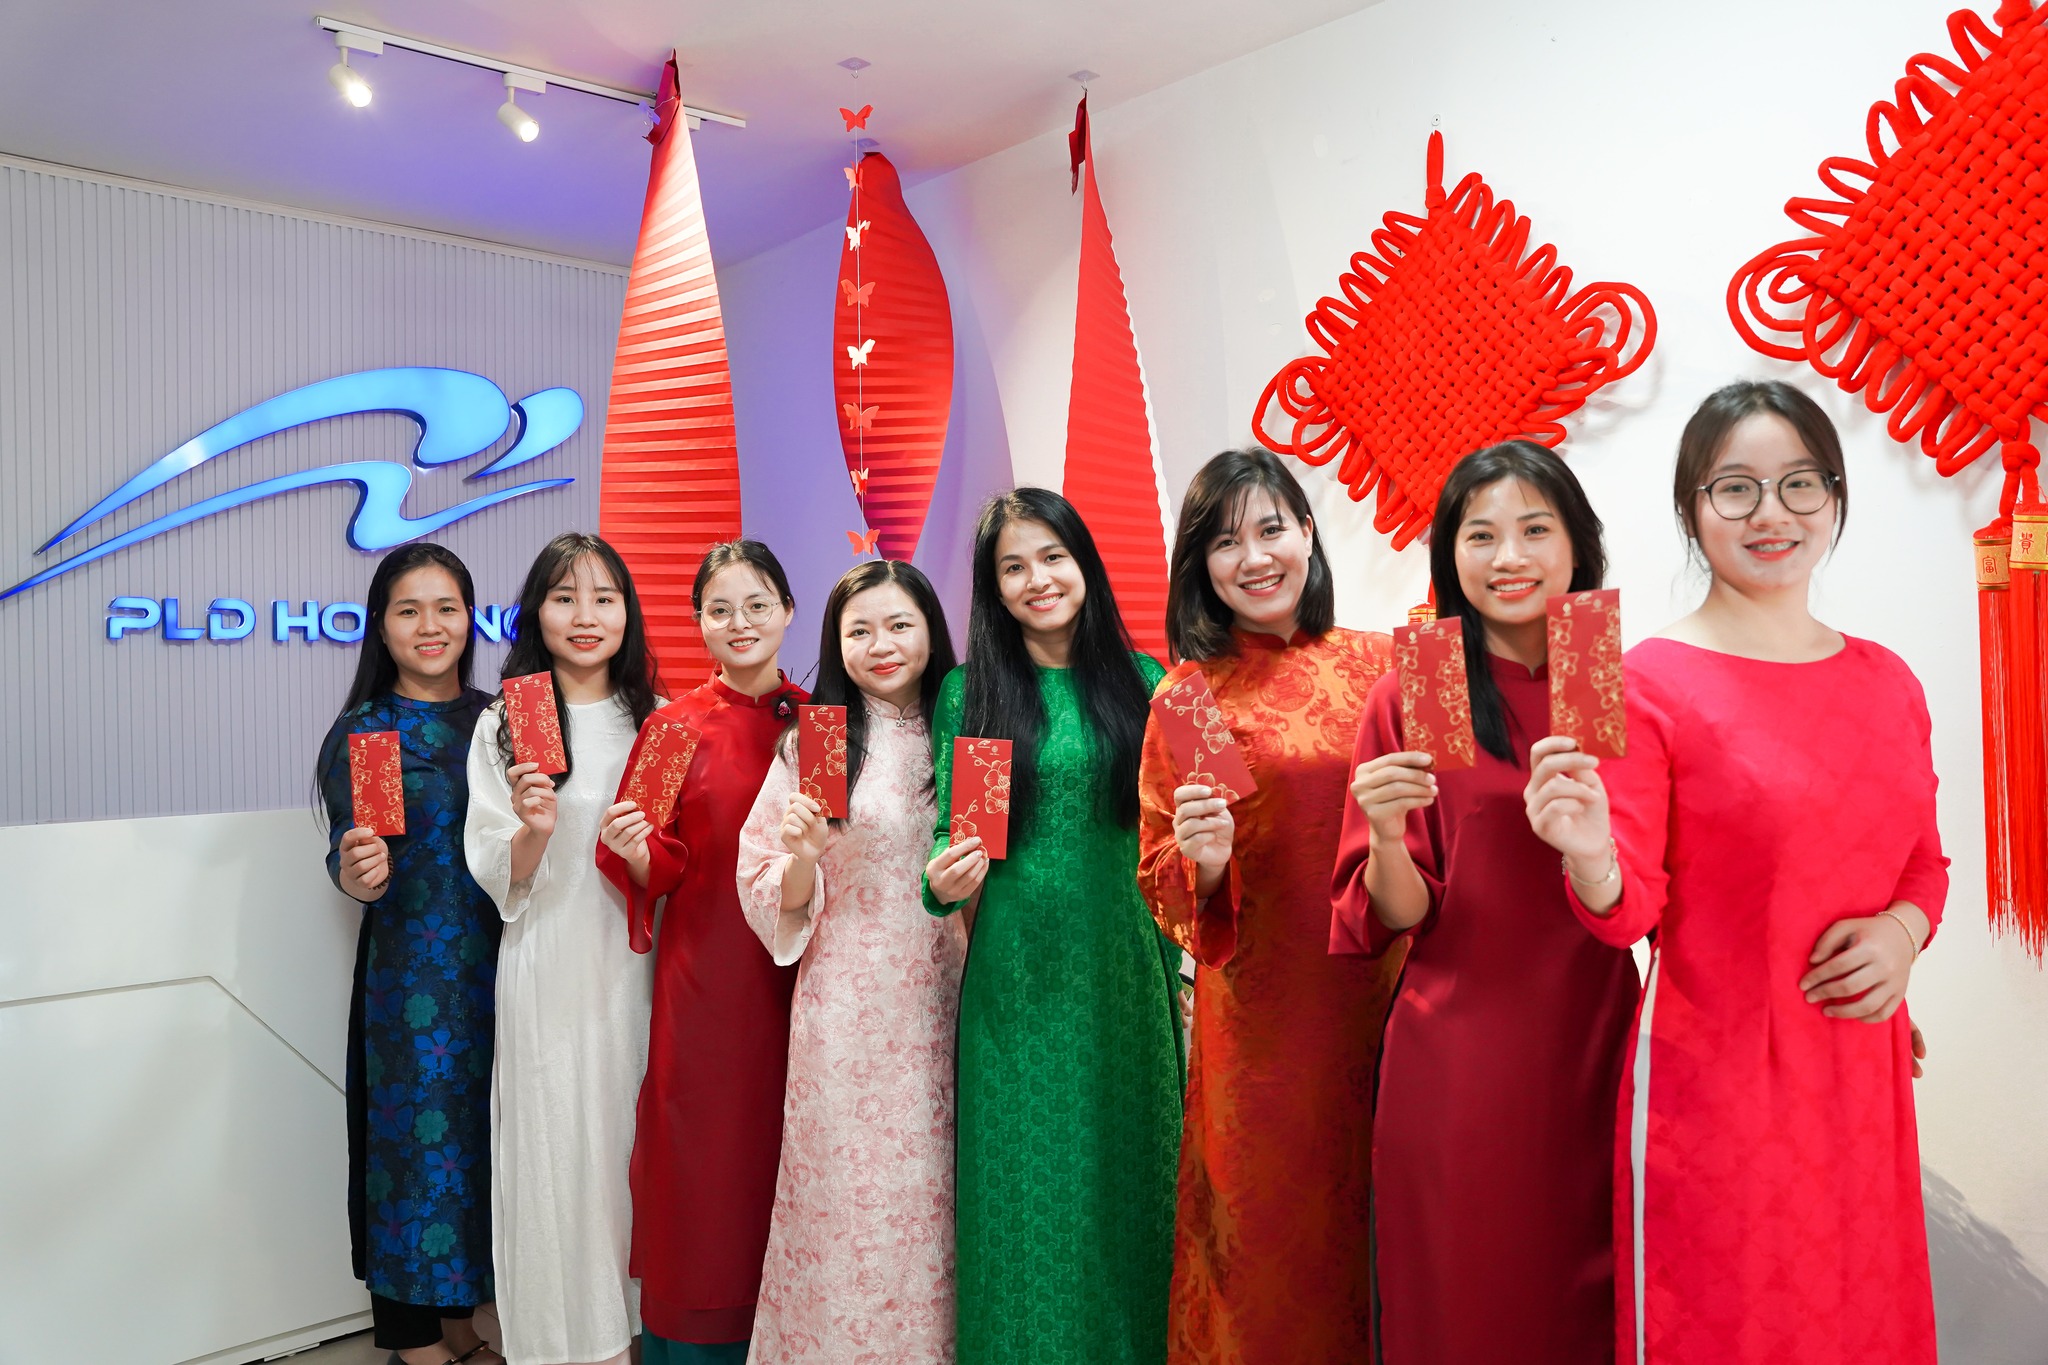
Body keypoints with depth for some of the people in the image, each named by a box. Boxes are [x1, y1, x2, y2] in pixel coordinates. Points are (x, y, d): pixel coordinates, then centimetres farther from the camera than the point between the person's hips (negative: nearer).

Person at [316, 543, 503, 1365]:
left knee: (482, 1132, 12)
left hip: (497, 964, 4)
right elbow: (350, 863, -9)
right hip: (409, 969, -4)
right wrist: (357, 874, -30)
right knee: (417, 1134, 2)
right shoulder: (362, 732, -4)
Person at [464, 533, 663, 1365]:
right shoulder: (504, 726, 0)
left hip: (638, 966, 2)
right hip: (548, 976, -2)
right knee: (558, 1147, 4)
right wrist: (534, 829, -20)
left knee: (639, 1144, 9)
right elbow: (496, 880, -2)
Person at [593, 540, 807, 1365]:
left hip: (797, 976, 2)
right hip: (705, 979, -2)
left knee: (787, 1154, 9)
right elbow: (661, 871, -2)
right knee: (704, 1153, 4)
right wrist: (634, 850, -21)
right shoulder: (676, 725, -1)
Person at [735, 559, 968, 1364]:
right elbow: (771, 894, -1)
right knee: (849, 1196, 4)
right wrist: (802, 858, -20)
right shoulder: (812, 745, -2)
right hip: (848, 1011, -2)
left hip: (941, 1003, 3)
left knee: (930, 1190, 9)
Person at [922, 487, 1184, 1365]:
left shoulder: (1140, 680, 5)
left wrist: (1176, 965, 5)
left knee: (1126, 1176, 11)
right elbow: (952, 838, 2)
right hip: (1018, 978, -1)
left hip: (1127, 970, 2)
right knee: (1025, 1186, 6)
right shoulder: (967, 691, 2)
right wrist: (942, 883, -20)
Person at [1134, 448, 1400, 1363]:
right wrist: (1204, 865, -20)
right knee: (1272, 1228, 8)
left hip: (1385, 999, 2)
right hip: (1262, 1017, -2)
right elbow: (1161, 883, 0)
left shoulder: (1381, 664, 3)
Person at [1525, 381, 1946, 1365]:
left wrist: (1902, 930, -6)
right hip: (1716, 1075, -5)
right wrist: (1589, 854, -32)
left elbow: (1924, 866, 15)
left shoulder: (1888, 682, 5)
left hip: (1859, 1073, 5)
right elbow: (1629, 910, -11)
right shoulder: (1650, 682, -11)